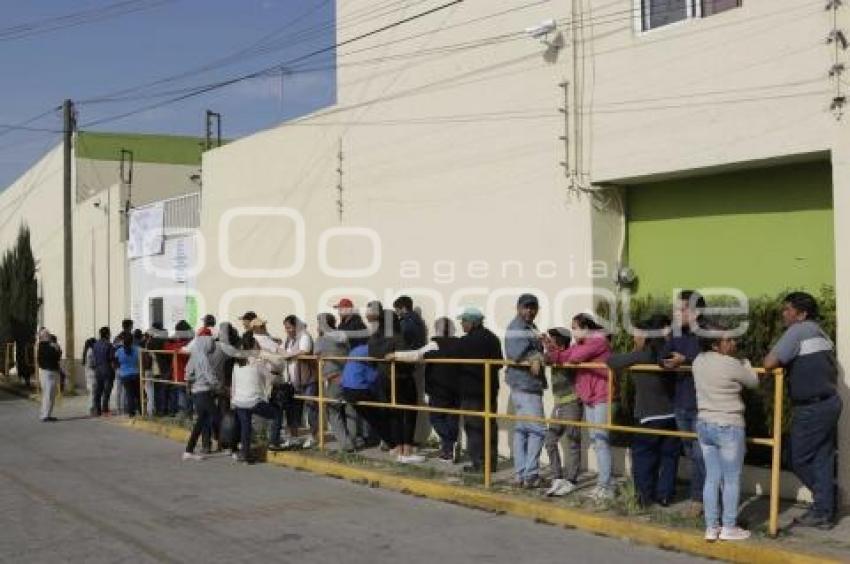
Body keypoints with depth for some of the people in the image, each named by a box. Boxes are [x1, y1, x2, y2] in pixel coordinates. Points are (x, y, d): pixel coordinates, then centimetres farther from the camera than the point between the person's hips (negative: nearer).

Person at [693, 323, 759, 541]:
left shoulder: (698, 361, 3)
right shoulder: (731, 364, -17)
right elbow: (753, 382, 0)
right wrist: (745, 362, 15)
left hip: (704, 424, 7)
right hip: (729, 427, -6)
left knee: (712, 477, 12)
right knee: (732, 480, 6)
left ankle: (711, 527, 15)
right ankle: (729, 528, 12)